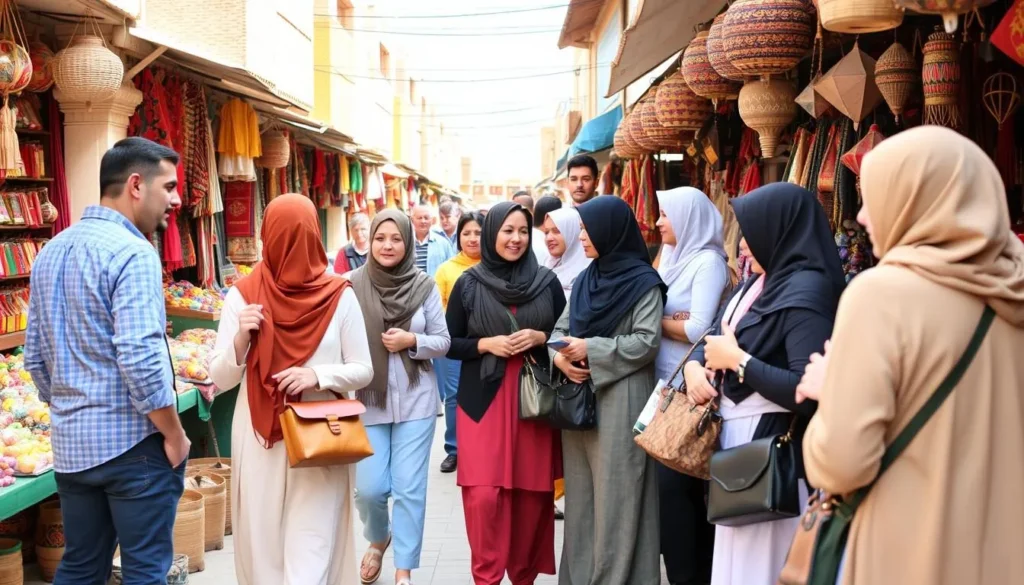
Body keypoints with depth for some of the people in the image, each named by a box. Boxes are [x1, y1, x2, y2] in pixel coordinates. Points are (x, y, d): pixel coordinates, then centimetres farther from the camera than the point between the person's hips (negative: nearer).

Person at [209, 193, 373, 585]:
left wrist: (319, 375, -16)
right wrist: (240, 338, -17)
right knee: (263, 545, 10)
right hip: (259, 442, 1)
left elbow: (363, 371, 1)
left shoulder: (339, 297, -3)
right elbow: (220, 379, 1)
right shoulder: (242, 296, -1)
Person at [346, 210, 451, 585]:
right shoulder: (353, 285, -5)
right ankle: (378, 539, 36)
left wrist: (412, 341, -15)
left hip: (415, 401, 0)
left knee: (410, 488, 3)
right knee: (369, 488, 2)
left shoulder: (425, 286, -2)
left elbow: (443, 342, 3)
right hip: (368, 402, 0)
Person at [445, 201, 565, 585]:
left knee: (533, 492, 5)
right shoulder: (468, 284, 2)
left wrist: (540, 338, -9)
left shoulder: (547, 282, 5)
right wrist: (486, 344, -12)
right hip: (483, 400, -1)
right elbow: (449, 344, 4)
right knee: (483, 494, -8)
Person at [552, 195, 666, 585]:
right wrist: (558, 355, -9)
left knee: (614, 493, -1)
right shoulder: (584, 279, 13)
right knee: (580, 491, 12)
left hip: (620, 400, -7)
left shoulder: (643, 282, -7)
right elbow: (560, 329, 12)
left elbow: (646, 341, -14)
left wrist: (591, 348, -15)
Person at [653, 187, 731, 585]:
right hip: (667, 385, 8)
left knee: (673, 484, -5)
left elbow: (698, 329, -20)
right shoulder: (674, 258, 14)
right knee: (684, 484, 13)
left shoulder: (708, 261, -11)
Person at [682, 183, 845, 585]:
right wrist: (694, 366, -5)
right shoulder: (762, 281, 8)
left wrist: (736, 359, -19)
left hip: (769, 443, -9)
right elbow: (715, 332, 17)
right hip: (736, 431, 9)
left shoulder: (806, 291, -19)